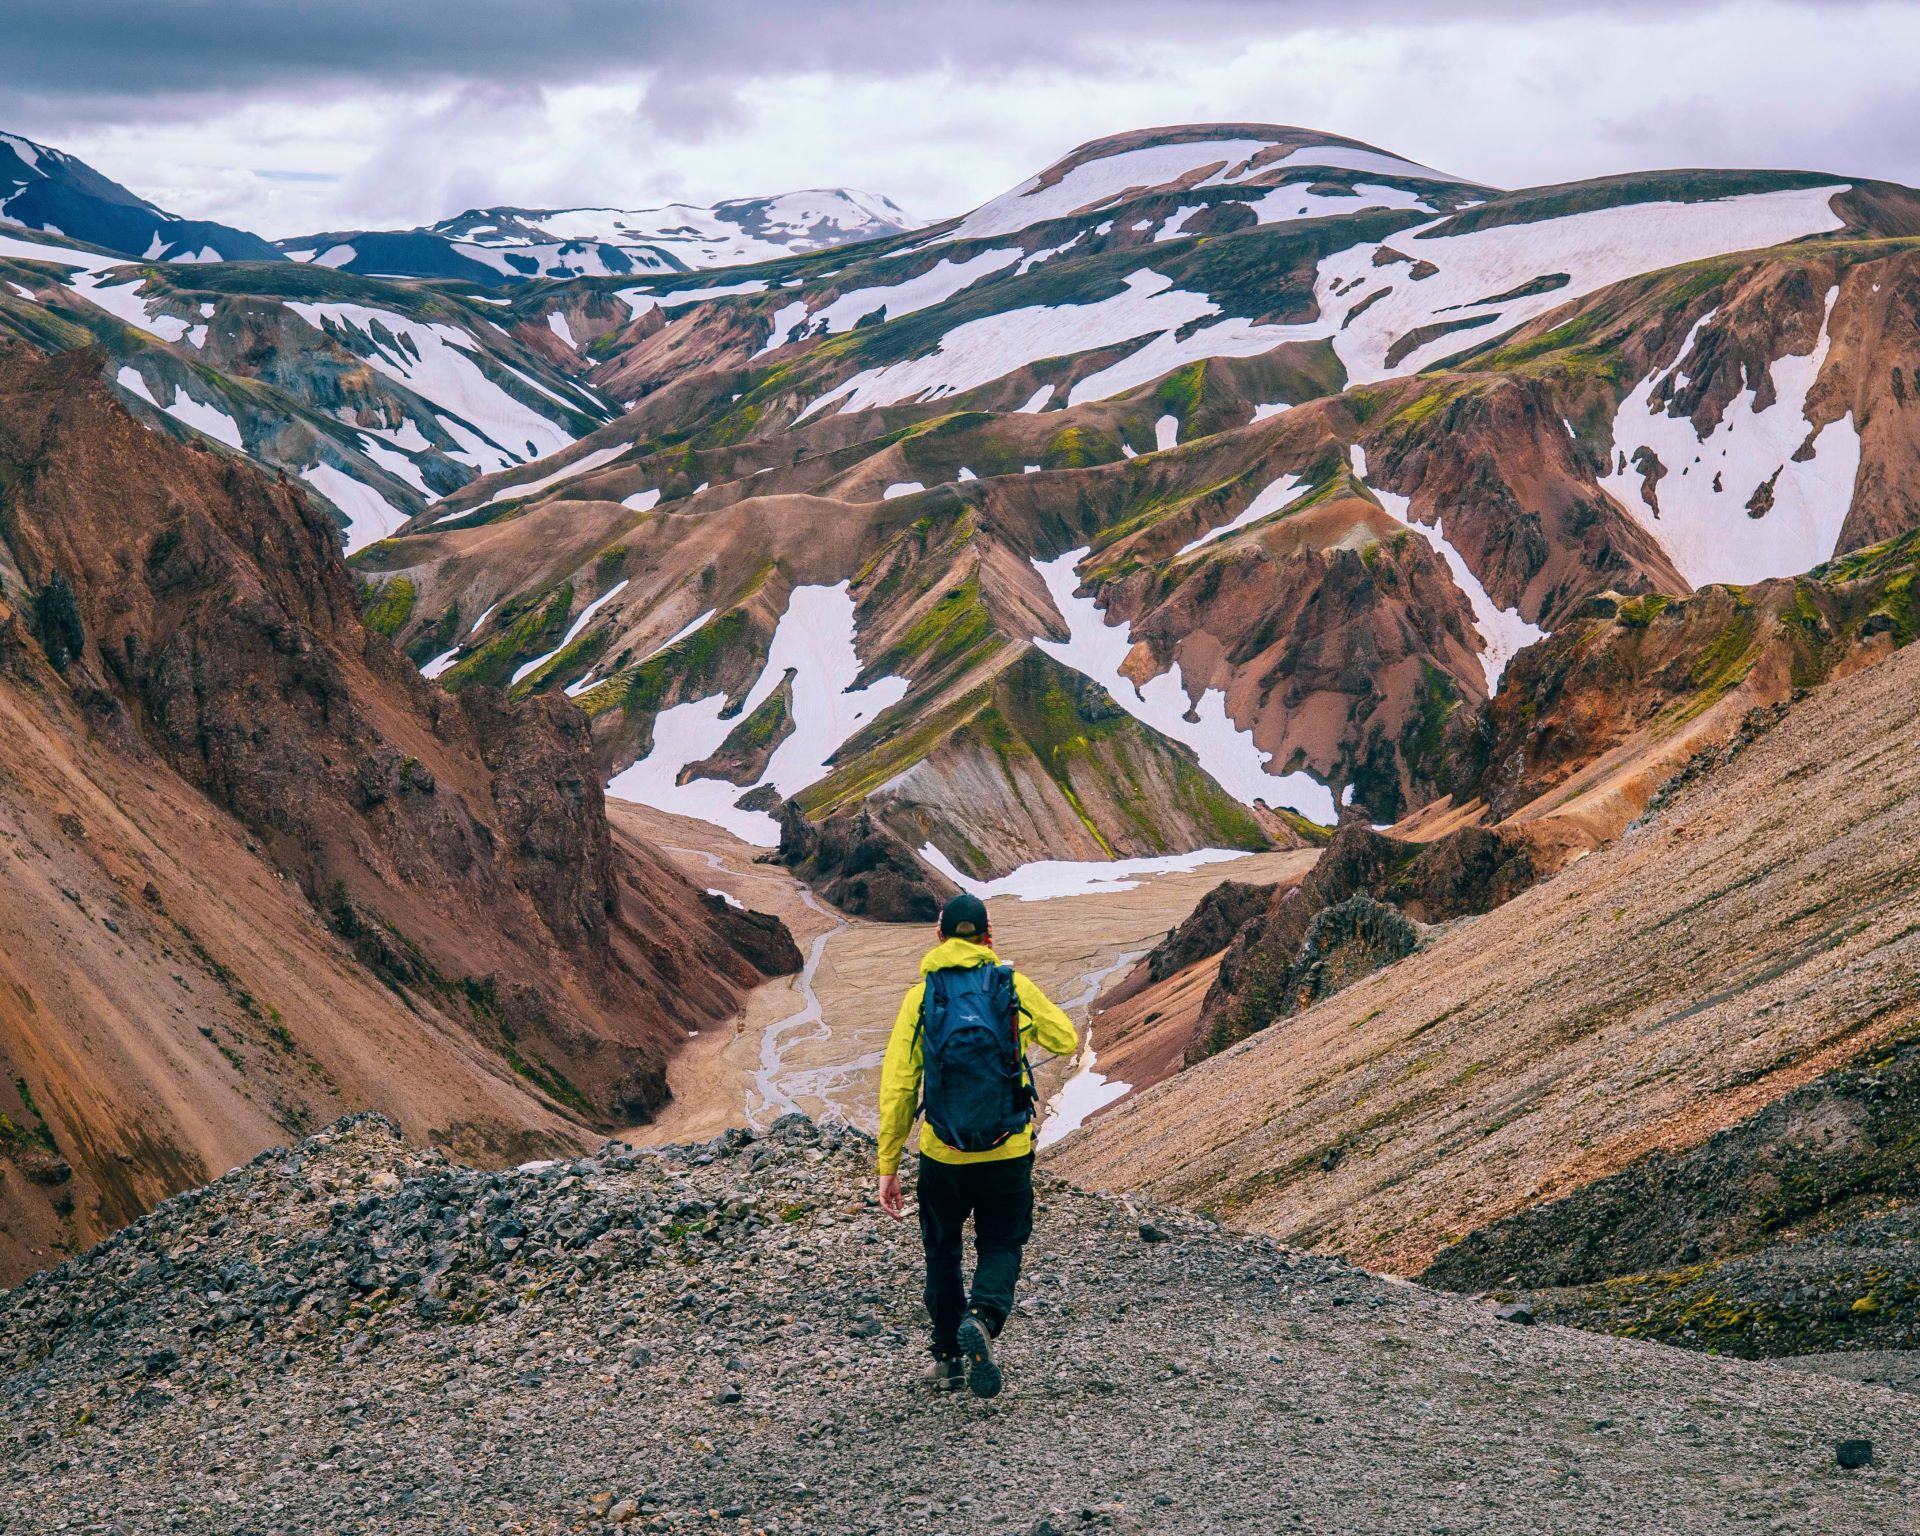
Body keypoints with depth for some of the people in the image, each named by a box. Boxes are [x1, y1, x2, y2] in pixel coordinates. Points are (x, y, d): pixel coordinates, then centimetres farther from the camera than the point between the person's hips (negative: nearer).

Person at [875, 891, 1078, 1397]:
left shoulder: (920, 997, -3)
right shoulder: (1016, 988, -2)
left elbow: (896, 1087, -5)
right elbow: (1066, 1041, 13)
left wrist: (888, 1167, 1)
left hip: (943, 1156, 0)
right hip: (1008, 1154, 0)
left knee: (942, 1250, 21)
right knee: (1000, 1246, 15)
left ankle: (948, 1357, 27)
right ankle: (983, 1318, -14)